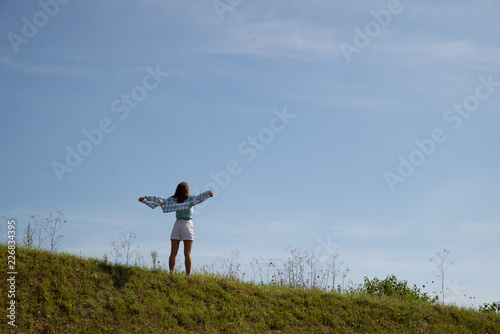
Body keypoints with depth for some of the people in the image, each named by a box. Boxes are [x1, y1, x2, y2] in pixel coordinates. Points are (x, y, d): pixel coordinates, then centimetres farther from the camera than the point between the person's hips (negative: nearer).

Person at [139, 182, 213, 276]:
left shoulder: (173, 200, 6)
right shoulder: (191, 199, -2)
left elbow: (160, 200, 7)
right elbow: (200, 197, -19)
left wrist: (146, 197, 13)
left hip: (177, 225, 3)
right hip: (187, 224, -3)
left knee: (173, 253, 0)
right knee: (187, 253, -4)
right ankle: (188, 275, -9)